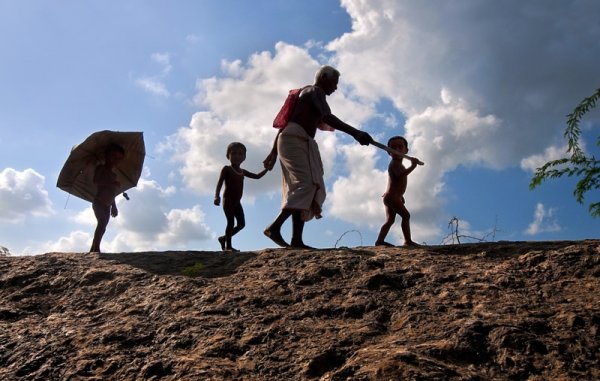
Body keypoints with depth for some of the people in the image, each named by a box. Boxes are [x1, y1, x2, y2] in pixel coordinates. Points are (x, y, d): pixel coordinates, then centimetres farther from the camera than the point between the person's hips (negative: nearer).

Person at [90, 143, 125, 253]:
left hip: (107, 205, 7)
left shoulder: (113, 175, 22)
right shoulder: (101, 168, 2)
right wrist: (111, 183, -22)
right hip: (98, 202, -7)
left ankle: (92, 250, 5)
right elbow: (96, 181, -16)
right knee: (102, 222, -24)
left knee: (102, 227, 2)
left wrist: (114, 206, 21)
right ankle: (96, 248, -31)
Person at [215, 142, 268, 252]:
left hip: (237, 202, 7)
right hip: (228, 200, -7)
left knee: (241, 223, 4)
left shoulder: (243, 172, 15)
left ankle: (224, 238, 19)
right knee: (231, 221, -14)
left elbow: (257, 176, 22)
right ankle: (228, 246, -10)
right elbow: (220, 183, -14)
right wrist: (217, 196, -30)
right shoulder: (226, 169, -3)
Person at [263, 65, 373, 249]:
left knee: (307, 188, 1)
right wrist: (356, 133, -29)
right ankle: (275, 226, -29)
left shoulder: (308, 94, 30)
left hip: (293, 141, 10)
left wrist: (274, 151, 26)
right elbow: (327, 118, -19)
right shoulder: (315, 91, 1)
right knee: (307, 184, -22)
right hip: (295, 140, -10)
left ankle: (297, 239, -9)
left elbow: (284, 123, 28)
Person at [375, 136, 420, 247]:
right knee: (405, 215, -13)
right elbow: (400, 175, -30)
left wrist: (400, 195, 32)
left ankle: (380, 241, 0)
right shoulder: (395, 163, -11)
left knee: (389, 220, 6)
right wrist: (412, 166, -37)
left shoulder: (398, 165, 23)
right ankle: (408, 241, -15)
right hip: (392, 196, -10)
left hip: (391, 196, 10)